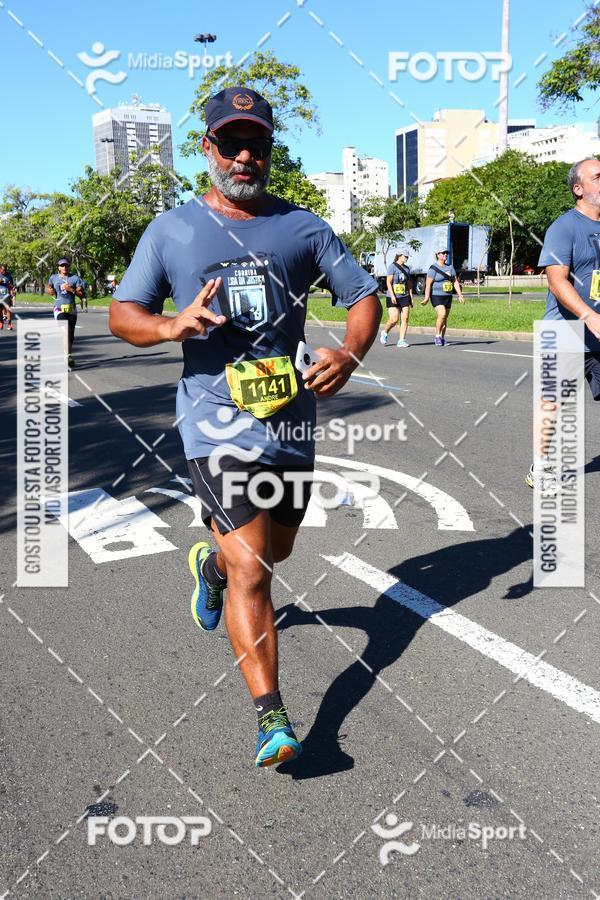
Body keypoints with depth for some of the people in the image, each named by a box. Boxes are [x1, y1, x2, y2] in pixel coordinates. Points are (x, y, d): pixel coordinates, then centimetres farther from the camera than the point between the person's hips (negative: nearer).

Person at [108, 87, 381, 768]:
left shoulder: (302, 227, 8)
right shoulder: (172, 230, 4)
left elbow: (363, 295, 9)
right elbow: (121, 314, 5)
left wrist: (350, 352, -13)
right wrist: (174, 324, -18)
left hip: (292, 418, 4)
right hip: (217, 421, -3)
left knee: (274, 550, 21)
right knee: (250, 567, -12)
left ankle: (210, 565, 55)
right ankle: (270, 716, -4)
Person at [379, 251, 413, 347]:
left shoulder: (406, 268, 14)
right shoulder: (392, 267, -5)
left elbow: (409, 284, 18)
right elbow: (389, 282, -11)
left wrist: (411, 297, 13)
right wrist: (392, 296, -19)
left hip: (404, 297, 6)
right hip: (393, 298, -6)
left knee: (405, 318, -5)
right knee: (394, 319, -10)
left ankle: (402, 341, -3)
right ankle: (384, 332, 19)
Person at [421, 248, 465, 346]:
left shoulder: (450, 267, 10)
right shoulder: (433, 268, -9)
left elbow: (455, 282, 11)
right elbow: (428, 284, -14)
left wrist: (460, 295, 2)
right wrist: (427, 298, -21)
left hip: (448, 296, 6)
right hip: (437, 296, -6)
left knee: (445, 318, 8)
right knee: (442, 315, -22)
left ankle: (442, 338, 18)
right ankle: (437, 336, -8)